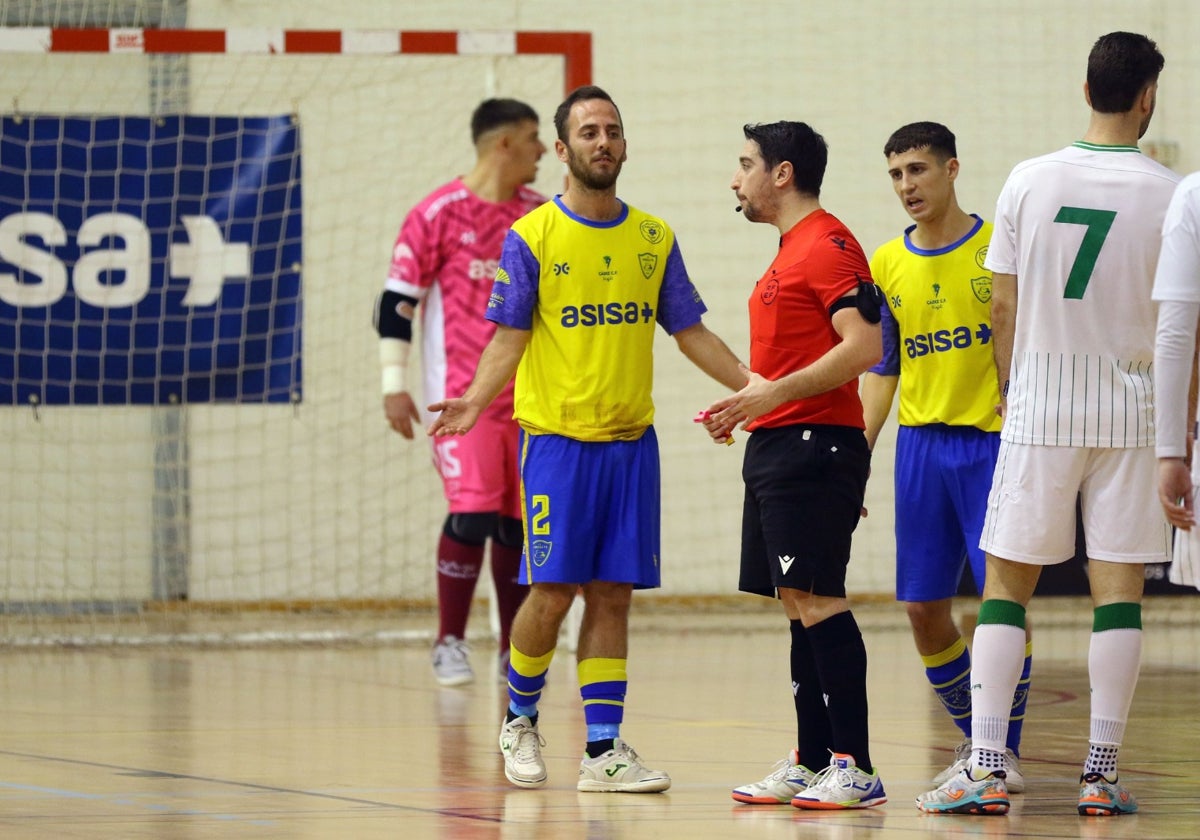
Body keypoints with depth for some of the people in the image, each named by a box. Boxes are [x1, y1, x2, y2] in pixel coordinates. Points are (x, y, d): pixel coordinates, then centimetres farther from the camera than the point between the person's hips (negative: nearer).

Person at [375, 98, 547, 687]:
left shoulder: (540, 217, 9)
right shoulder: (438, 215, -7)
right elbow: (397, 301, -5)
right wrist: (394, 384, -7)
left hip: (528, 396, 5)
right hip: (463, 394, -5)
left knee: (519, 521, 5)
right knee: (473, 513, -14)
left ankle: (515, 652, 15)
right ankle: (449, 644, -2)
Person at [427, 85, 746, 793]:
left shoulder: (655, 238, 9)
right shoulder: (532, 237, -3)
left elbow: (690, 333, 14)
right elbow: (508, 338, -4)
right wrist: (477, 400, -21)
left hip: (633, 441, 3)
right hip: (557, 439, -3)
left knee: (612, 596, 2)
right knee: (552, 592, -4)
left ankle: (604, 750, 4)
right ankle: (520, 721, 19)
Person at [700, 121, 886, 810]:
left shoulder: (828, 244, -11)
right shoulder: (791, 251, 20)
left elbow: (864, 346, -21)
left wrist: (775, 393, -23)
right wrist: (747, 404, 17)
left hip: (812, 444, -10)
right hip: (777, 446, 10)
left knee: (817, 600, -13)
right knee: (800, 605, 10)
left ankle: (855, 767, -13)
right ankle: (812, 763, 13)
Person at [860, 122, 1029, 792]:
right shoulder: (887, 264, 9)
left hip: (993, 441, -4)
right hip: (921, 443, 4)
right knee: (922, 606, 3)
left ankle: (1006, 749, 4)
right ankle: (973, 738, 19)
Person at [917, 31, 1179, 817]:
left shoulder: (1030, 180, -2)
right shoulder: (1170, 195, -5)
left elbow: (1003, 307, 2)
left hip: (1039, 407, 1)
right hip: (1130, 408, -1)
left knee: (1007, 582, 5)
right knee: (1118, 587, 4)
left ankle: (986, 767, -3)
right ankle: (1102, 773, 3)